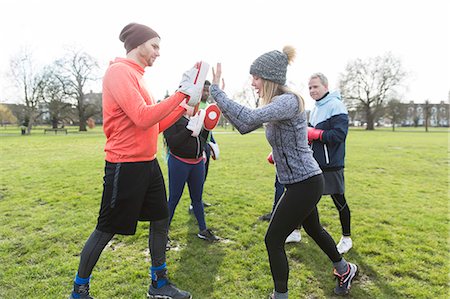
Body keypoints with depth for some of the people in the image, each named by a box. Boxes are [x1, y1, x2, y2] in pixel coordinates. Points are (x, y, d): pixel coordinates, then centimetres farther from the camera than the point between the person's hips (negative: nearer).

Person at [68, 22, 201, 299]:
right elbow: (143, 118, -24)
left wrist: (186, 105, 9)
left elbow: (155, 125, 14)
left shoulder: (136, 76, 14)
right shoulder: (119, 71, -13)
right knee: (105, 230, 6)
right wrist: (181, 93, -19)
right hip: (125, 166, -9)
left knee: (160, 220, 13)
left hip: (148, 163, 9)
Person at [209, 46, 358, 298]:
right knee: (313, 229, 28)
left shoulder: (289, 101, -21)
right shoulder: (274, 103, 8)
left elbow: (249, 117, -37)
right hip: (305, 182, 10)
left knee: (274, 240, -1)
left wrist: (216, 89, -29)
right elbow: (244, 127, 9)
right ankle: (345, 269, 52)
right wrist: (219, 98, 1)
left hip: (305, 183, -10)